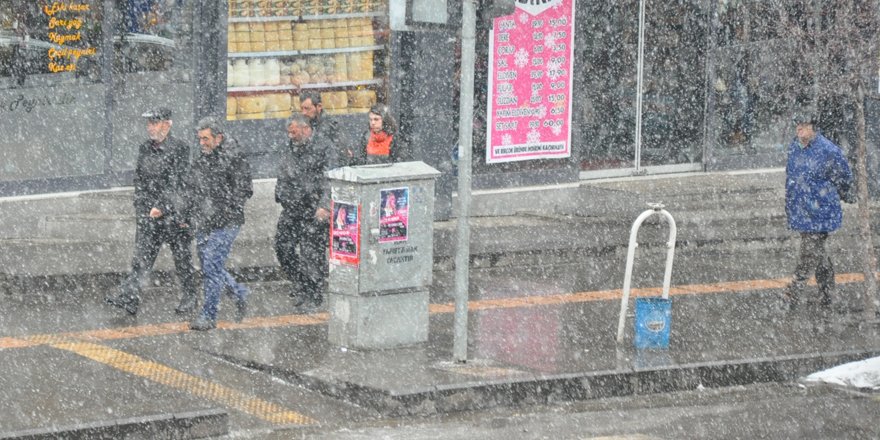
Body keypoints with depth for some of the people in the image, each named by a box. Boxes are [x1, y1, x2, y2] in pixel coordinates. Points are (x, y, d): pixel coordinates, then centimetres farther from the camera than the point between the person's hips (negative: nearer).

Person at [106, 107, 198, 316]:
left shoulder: (179, 149, -9)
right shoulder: (144, 149, 11)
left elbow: (179, 184, -13)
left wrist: (162, 207, -17)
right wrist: (141, 208, 10)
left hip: (174, 213, -5)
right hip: (148, 213, 5)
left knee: (182, 257, 6)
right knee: (142, 257, -4)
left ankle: (190, 297, 21)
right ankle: (129, 298, -13)